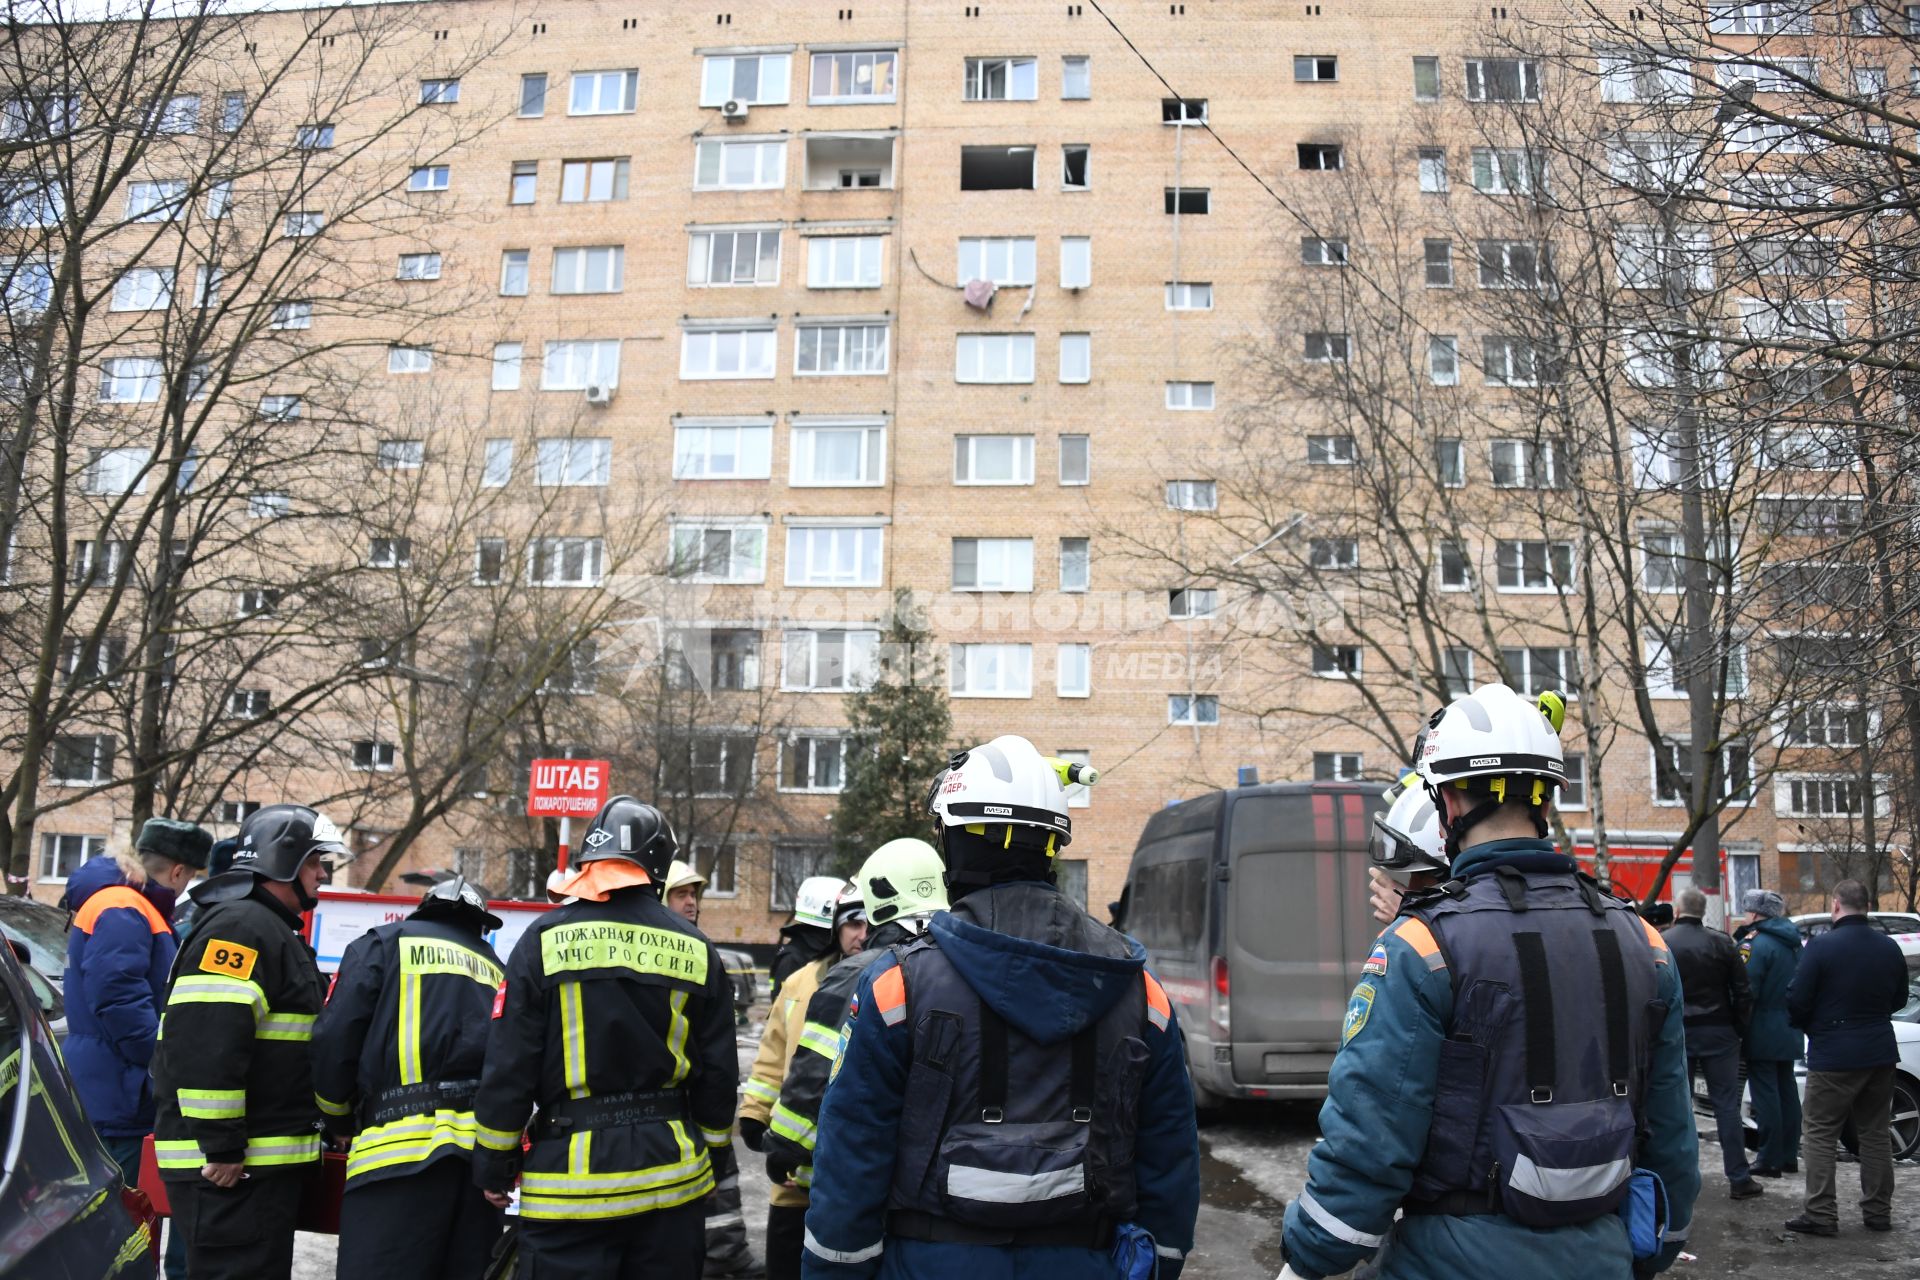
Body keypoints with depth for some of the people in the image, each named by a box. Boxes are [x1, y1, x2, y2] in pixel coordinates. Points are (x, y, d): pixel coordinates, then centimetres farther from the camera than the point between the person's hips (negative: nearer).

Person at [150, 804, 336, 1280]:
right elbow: (205, 1041, -26)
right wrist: (221, 1144, -24)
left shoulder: (275, 931, 20)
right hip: (229, 1167, -11)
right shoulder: (241, 926, -15)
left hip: (264, 1158, 11)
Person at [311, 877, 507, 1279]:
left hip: (401, 1148, -5)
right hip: (482, 1150, 5)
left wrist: (342, 1122, 19)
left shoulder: (382, 944, 13)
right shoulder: (494, 968, 25)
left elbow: (334, 1040, 4)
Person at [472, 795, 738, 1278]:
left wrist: (493, 1164, 6)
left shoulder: (546, 939, -6)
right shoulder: (696, 950, 2)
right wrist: (709, 1151, 19)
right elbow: (718, 1074, 6)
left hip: (571, 1179, -3)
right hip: (669, 1175, 3)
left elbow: (508, 1068, -5)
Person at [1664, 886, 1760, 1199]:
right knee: (1727, 1106, 5)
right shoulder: (1721, 942, -3)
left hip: (1677, 1033, 0)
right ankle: (1739, 1179, 7)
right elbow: (1743, 992, -2)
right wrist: (1739, 1029, 9)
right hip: (1718, 1032, 1)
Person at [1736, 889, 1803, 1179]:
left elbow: (1746, 990, -20)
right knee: (1787, 1090, 14)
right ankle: (1789, 1155, 22)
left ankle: (1770, 1160, 0)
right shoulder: (1791, 943, 10)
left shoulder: (1757, 944, -17)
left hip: (1763, 1033, -9)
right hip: (1789, 1032, 9)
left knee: (1765, 1093, -4)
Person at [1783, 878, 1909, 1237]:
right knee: (1875, 1133, 15)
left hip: (1833, 1056, -5)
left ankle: (1821, 1214, -1)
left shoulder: (1821, 947, -16)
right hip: (1879, 1053, 6)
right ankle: (1878, 1211, 20)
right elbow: (1899, 999, 14)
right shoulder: (1889, 948, 2)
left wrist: (1810, 1027, 7)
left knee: (1820, 1134, 1)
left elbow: (1797, 1001, -14)